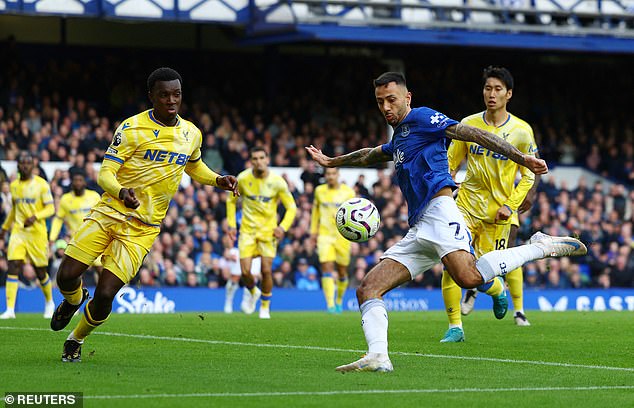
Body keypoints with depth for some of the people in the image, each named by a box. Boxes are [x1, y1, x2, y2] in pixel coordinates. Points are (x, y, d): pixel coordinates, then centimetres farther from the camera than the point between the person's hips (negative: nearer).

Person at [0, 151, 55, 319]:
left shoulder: (41, 184, -4)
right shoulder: (14, 186, 11)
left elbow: (50, 208, -6)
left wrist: (35, 217, -23)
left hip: (37, 232, -3)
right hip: (18, 231, 3)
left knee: (41, 271, 4)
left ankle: (49, 302, 32)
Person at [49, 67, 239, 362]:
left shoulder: (192, 135, 6)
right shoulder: (132, 128, -9)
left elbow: (194, 167, 28)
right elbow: (106, 173, -12)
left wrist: (218, 180, 8)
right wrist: (121, 191, -34)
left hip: (142, 229, 2)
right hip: (110, 213, -1)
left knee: (104, 295, -10)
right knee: (66, 276, -10)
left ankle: (76, 339, 20)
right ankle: (74, 299, 30)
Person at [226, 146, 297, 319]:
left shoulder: (277, 182, -9)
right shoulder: (243, 179, -6)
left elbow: (291, 207, -1)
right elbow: (231, 201, 11)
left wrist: (283, 227, -15)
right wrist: (231, 225, 3)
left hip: (268, 230, -1)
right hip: (247, 229, 1)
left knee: (266, 271, -9)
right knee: (245, 272, -9)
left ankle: (265, 307, 14)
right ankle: (251, 292, 27)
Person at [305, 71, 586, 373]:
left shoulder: (421, 118, 5)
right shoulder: (399, 138, 31)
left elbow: (472, 134, -4)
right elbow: (370, 155, 54)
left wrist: (522, 158, -13)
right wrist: (331, 162, 68)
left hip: (439, 211, -9)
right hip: (417, 232, 9)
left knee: (468, 277, -35)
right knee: (367, 289, -5)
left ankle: (541, 247, -18)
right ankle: (377, 356, -22)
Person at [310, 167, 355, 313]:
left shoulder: (348, 192, -1)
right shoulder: (319, 191, 7)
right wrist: (313, 230, 21)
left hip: (342, 236, -1)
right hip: (324, 235, 1)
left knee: (342, 272, 8)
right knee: (327, 268, -15)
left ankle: (339, 300, 32)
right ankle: (330, 304, -19)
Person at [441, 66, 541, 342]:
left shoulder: (521, 131, -4)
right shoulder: (468, 125, 1)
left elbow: (528, 175, 2)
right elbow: (450, 164, 10)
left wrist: (511, 205, -9)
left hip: (498, 212, -2)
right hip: (466, 205, 2)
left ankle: (499, 291, 35)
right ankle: (455, 327, -3)